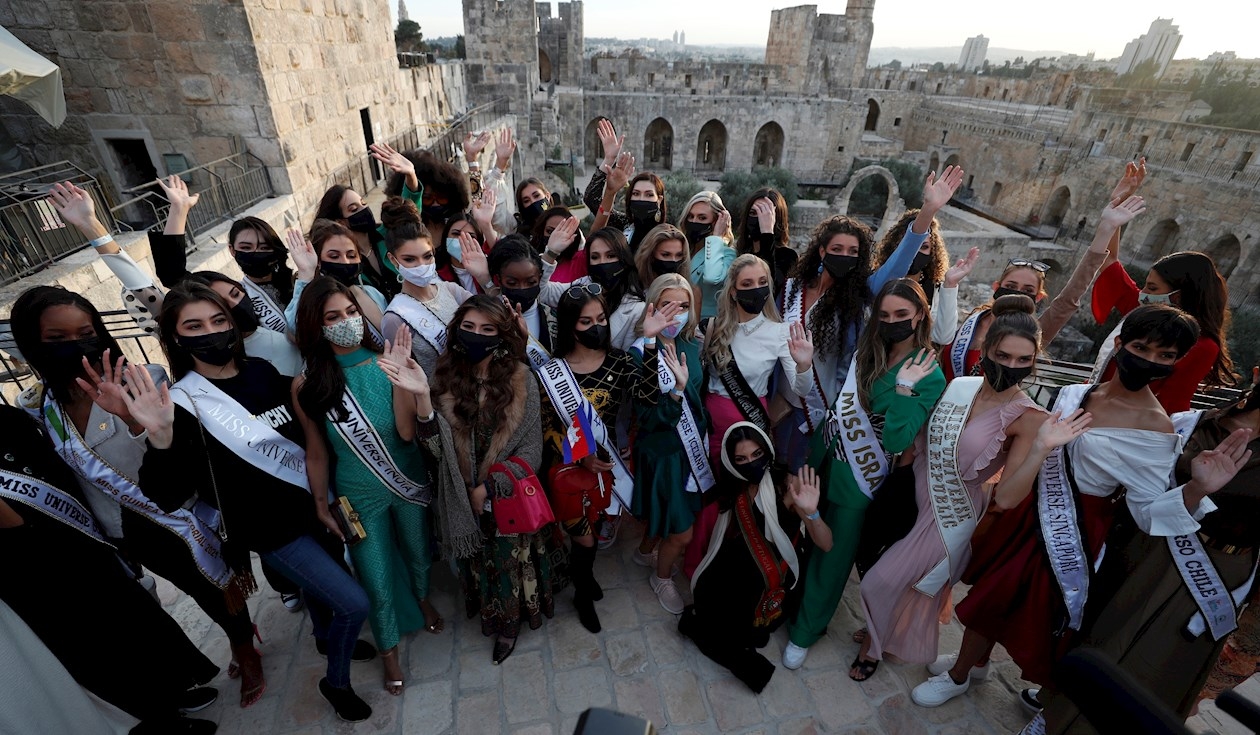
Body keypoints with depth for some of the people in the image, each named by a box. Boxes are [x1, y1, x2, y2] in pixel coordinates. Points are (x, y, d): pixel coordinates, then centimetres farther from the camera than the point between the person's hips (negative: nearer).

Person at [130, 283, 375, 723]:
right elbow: (168, 497, -25)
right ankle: (336, 683, 24)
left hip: (315, 505, 5)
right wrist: (159, 436, -39)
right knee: (354, 604, -4)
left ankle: (327, 638, 59)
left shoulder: (262, 372, -3)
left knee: (322, 583, 27)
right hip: (270, 529, -5)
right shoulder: (182, 403, -17)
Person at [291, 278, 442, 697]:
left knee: (418, 551, 24)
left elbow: (407, 432, -24)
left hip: (410, 482, 1)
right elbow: (316, 452, -5)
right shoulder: (307, 386, -15)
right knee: (377, 579, 13)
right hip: (358, 496, 0)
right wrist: (321, 506, 1)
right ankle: (389, 651, 40)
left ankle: (422, 599, 58)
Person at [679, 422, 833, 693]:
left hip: (769, 587, -5)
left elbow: (825, 544, -29)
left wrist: (811, 512, -47)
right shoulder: (732, 490, -5)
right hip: (732, 577, 6)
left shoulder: (789, 487, -21)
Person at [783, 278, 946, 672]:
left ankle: (805, 631, 33)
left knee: (833, 556, 11)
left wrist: (905, 387, -28)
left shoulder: (929, 377, -15)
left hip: (859, 481, -5)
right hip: (824, 465, 5)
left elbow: (897, 441, -23)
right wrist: (814, 456, -1)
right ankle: (798, 606, 46)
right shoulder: (867, 354, 0)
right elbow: (840, 408, 7)